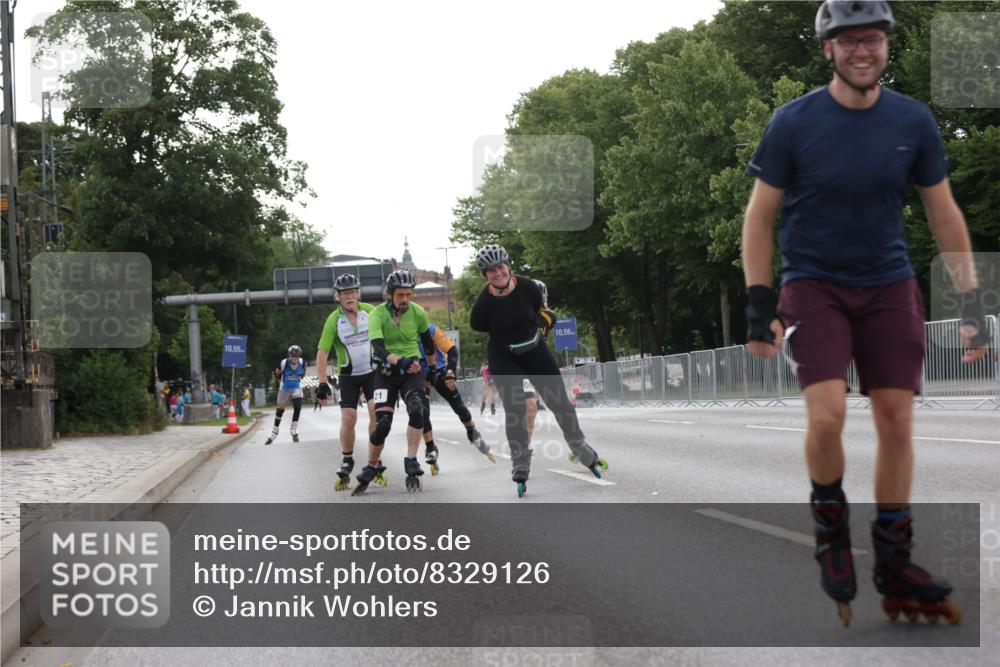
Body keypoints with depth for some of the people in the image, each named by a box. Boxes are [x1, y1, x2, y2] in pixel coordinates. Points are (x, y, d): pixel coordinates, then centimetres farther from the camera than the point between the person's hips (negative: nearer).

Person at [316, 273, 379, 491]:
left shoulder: (369, 311, -7)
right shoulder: (334, 320, -15)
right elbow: (322, 353, -15)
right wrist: (322, 383, -22)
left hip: (372, 370, 1)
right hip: (348, 375, -1)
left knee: (376, 412, -14)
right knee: (348, 417, -11)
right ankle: (347, 462, 7)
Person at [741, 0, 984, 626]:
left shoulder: (913, 121, -2)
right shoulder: (795, 122, -9)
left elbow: (945, 214, 5)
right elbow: (759, 215, -4)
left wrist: (972, 301, 0)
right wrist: (759, 305, -10)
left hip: (889, 286, 3)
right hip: (814, 284, -3)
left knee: (896, 421, 0)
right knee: (828, 415, -20)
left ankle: (894, 562, 14)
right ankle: (830, 521, 9)